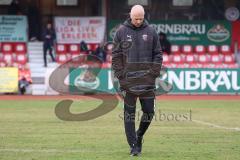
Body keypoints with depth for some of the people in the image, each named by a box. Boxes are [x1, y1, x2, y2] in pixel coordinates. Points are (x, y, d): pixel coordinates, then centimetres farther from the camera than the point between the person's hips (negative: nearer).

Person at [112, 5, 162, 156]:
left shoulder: (151, 32, 5)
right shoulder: (121, 32, 3)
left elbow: (158, 54, 8)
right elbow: (116, 55, 4)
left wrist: (154, 74, -2)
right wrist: (120, 75, -4)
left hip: (147, 81, 1)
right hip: (128, 81, -1)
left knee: (149, 112, 1)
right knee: (129, 114, -1)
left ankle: (139, 135, 27)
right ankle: (133, 145, 4)